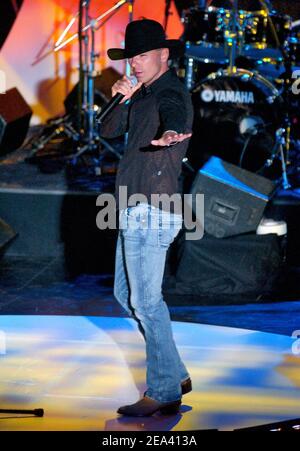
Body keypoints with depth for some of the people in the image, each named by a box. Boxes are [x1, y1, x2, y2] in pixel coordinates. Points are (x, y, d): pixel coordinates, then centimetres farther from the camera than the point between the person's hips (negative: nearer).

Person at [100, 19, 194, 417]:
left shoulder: (171, 93, -15)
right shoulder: (145, 94, 16)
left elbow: (175, 119, -38)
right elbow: (109, 130, 17)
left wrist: (169, 135, -62)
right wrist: (122, 100, -2)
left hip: (151, 213, -11)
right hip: (135, 212, 11)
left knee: (145, 301, -9)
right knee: (126, 294, 18)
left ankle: (164, 392, -3)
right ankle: (175, 375, 24)